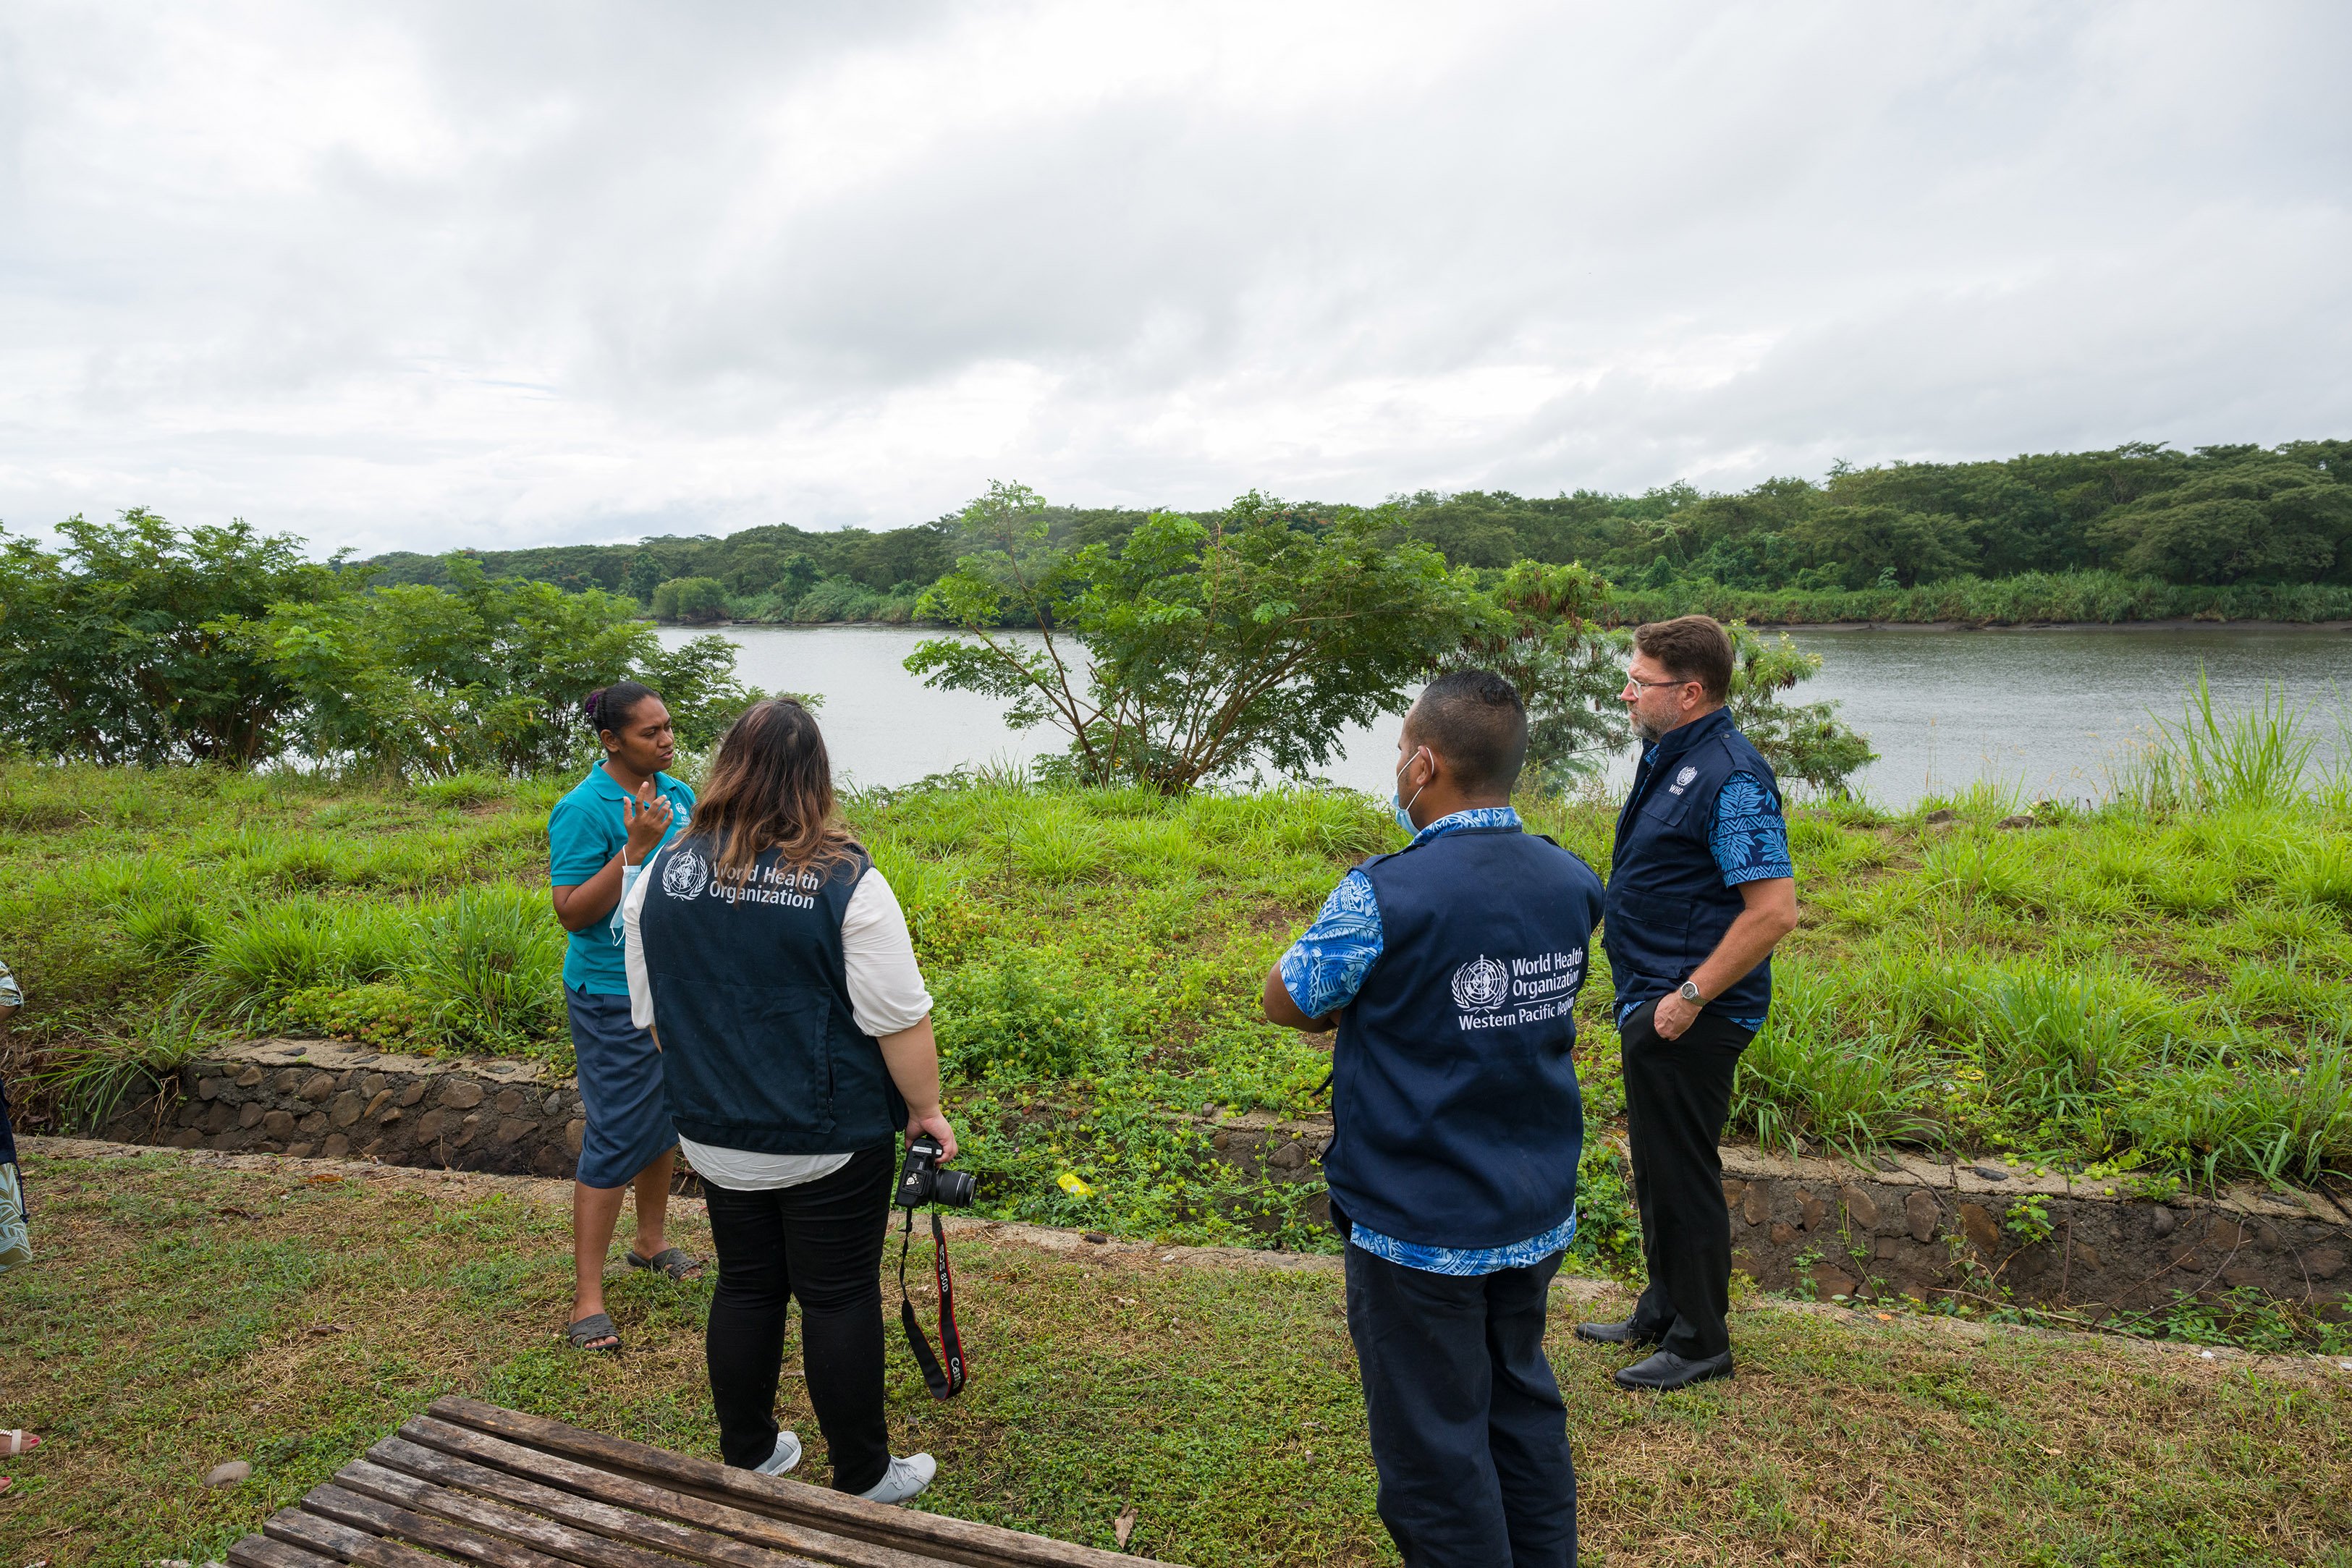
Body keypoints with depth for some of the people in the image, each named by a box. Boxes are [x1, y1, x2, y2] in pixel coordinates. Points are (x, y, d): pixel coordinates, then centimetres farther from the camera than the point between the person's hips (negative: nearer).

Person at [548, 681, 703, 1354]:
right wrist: (635, 848, -28)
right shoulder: (584, 809, -18)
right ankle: (588, 1298, 7)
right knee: (616, 1135, -4)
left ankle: (651, 1240, 40)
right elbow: (573, 912, -21)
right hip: (614, 998, -7)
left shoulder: (678, 794, 4)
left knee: (663, 1116, 20)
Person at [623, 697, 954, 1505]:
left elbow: (652, 1017, 7)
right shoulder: (845, 880, -18)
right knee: (839, 1297, 9)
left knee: (745, 1286, 20)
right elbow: (899, 1021, -16)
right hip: (831, 1137, -4)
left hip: (715, 1136, 5)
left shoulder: (660, 877, -3)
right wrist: (926, 1109, -2)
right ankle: (863, 1477, 24)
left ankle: (748, 1458, 36)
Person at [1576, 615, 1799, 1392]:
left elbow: (1774, 910, -25)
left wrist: (1690, 996, -22)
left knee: (1682, 1177, 3)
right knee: (1656, 1168, 21)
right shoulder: (1669, 758, 10)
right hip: (1652, 1006, 10)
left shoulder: (1731, 776, -20)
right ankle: (1661, 1314, 37)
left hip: (1690, 1017, -10)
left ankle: (1700, 1343, 21)